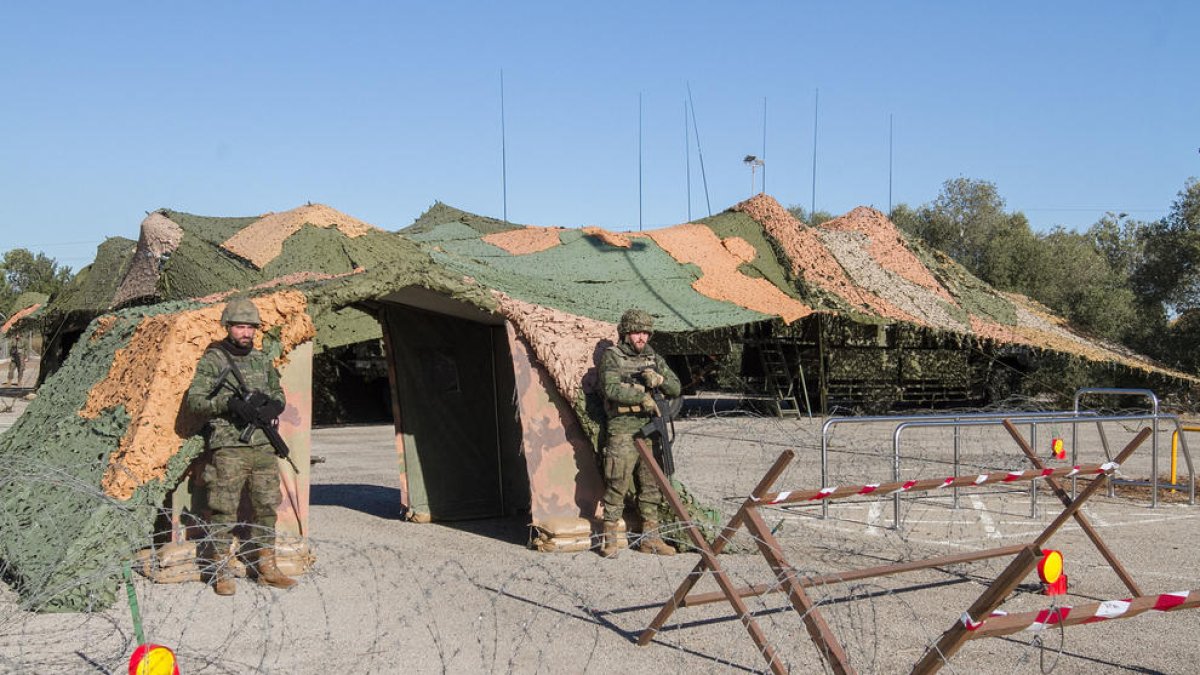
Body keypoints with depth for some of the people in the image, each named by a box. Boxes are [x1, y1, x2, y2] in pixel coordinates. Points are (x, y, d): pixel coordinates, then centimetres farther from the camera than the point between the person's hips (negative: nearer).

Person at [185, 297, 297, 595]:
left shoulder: (263, 361, 14)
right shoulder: (212, 361, -2)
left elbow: (279, 393, 20)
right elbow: (195, 401, -6)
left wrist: (272, 406, -3)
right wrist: (229, 404, -21)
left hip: (263, 447, 5)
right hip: (227, 448, -5)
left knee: (266, 508, 8)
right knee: (224, 511, -3)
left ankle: (266, 568, 18)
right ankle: (221, 572, 7)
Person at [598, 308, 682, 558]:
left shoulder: (654, 358, 16)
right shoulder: (611, 356, -1)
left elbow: (675, 388, 12)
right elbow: (612, 389, -15)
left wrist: (658, 379, -7)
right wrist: (642, 397, -18)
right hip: (623, 431, -6)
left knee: (651, 487, 10)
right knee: (617, 486, -5)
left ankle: (650, 538, 18)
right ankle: (609, 539, 4)